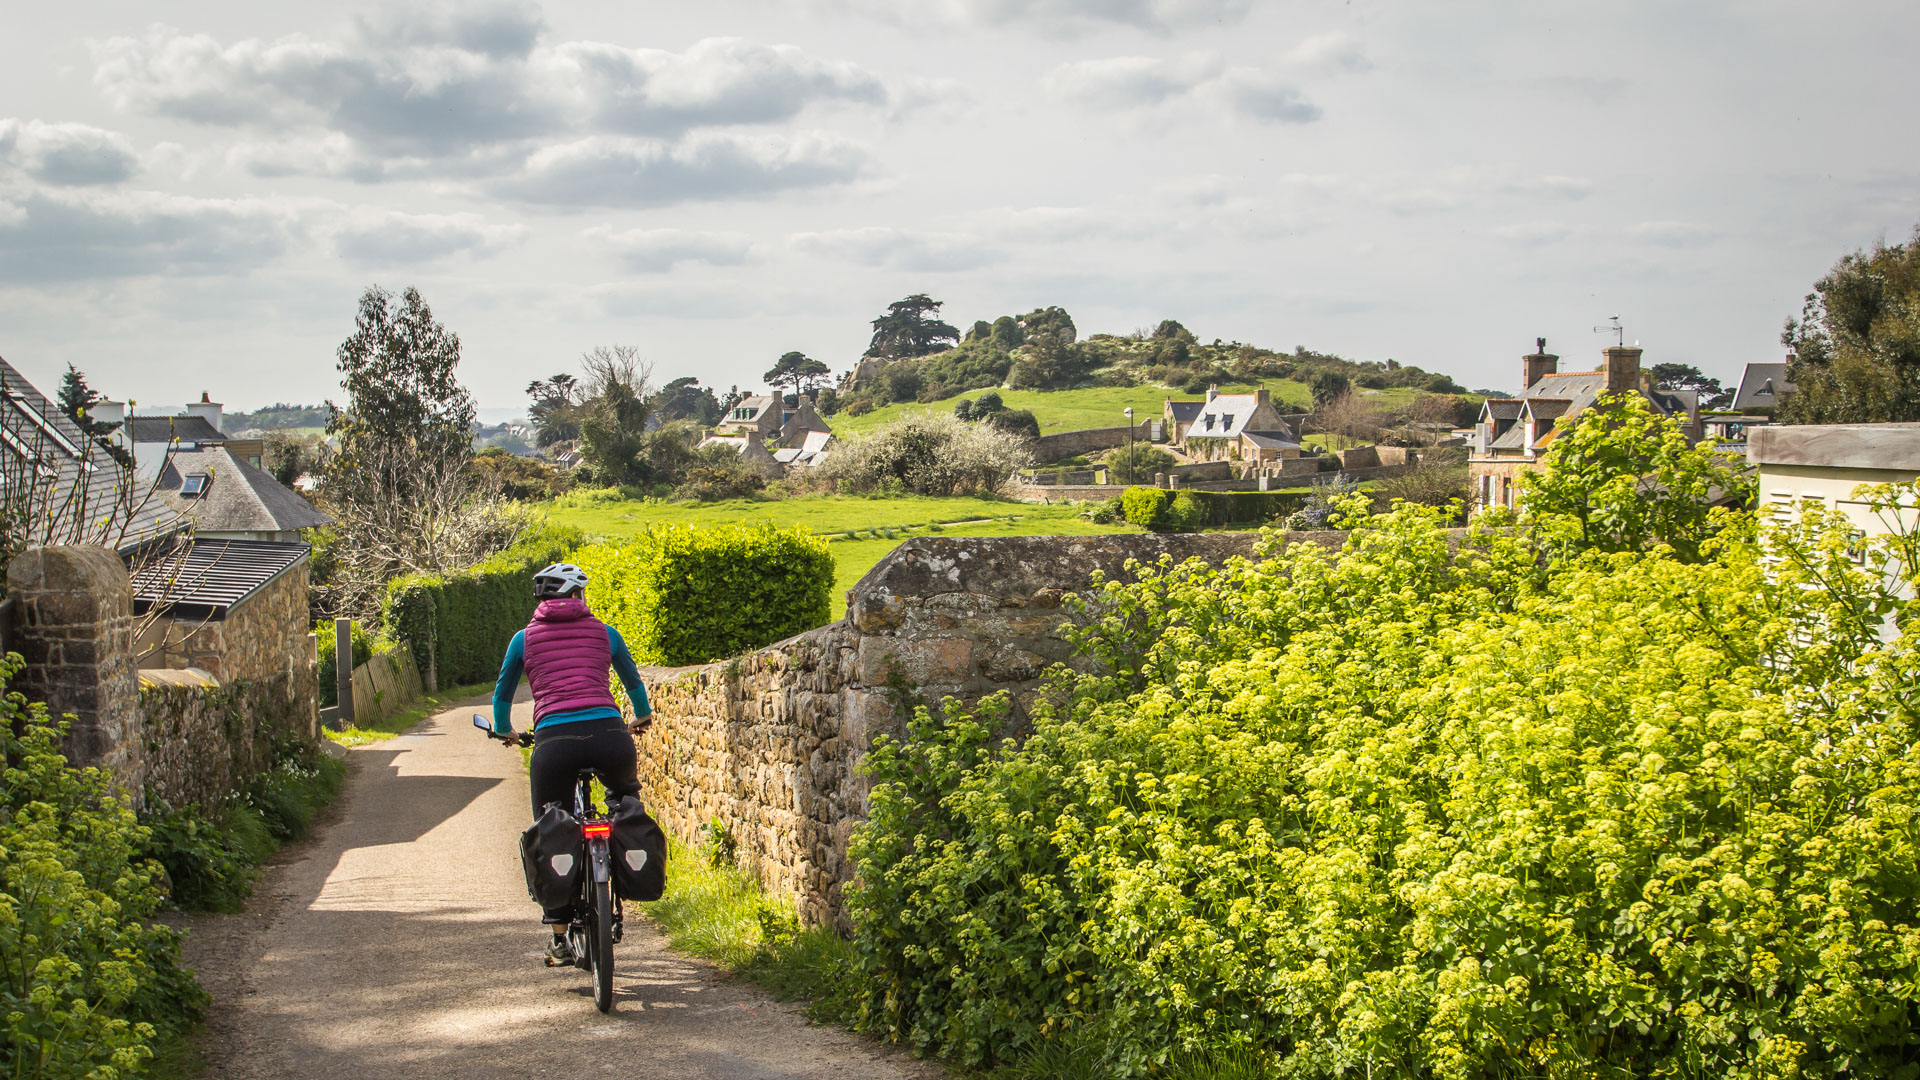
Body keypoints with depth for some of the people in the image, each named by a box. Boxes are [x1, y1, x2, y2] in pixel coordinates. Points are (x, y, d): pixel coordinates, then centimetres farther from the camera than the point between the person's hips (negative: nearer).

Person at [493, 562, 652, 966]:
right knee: (625, 796, 34)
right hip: (608, 736, 1)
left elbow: (502, 694, 28)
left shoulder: (525, 639, 16)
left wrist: (503, 731, 49)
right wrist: (642, 716, 55)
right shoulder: (604, 633, 17)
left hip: (554, 742, -1)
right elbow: (632, 679, 35)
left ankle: (559, 939, 9)